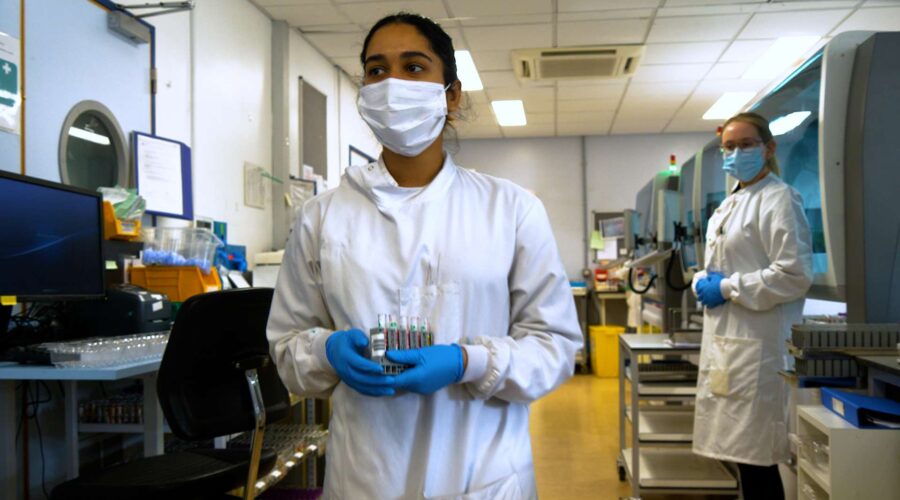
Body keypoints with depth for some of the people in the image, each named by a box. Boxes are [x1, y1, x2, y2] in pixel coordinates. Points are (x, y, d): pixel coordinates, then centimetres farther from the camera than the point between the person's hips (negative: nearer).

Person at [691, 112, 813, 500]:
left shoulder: (779, 199, -10)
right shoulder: (729, 205, 17)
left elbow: (794, 275, -19)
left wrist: (727, 288, -14)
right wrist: (703, 282, 2)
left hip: (758, 341, -8)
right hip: (726, 338, 9)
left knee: (755, 455, -2)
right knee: (741, 450, 16)